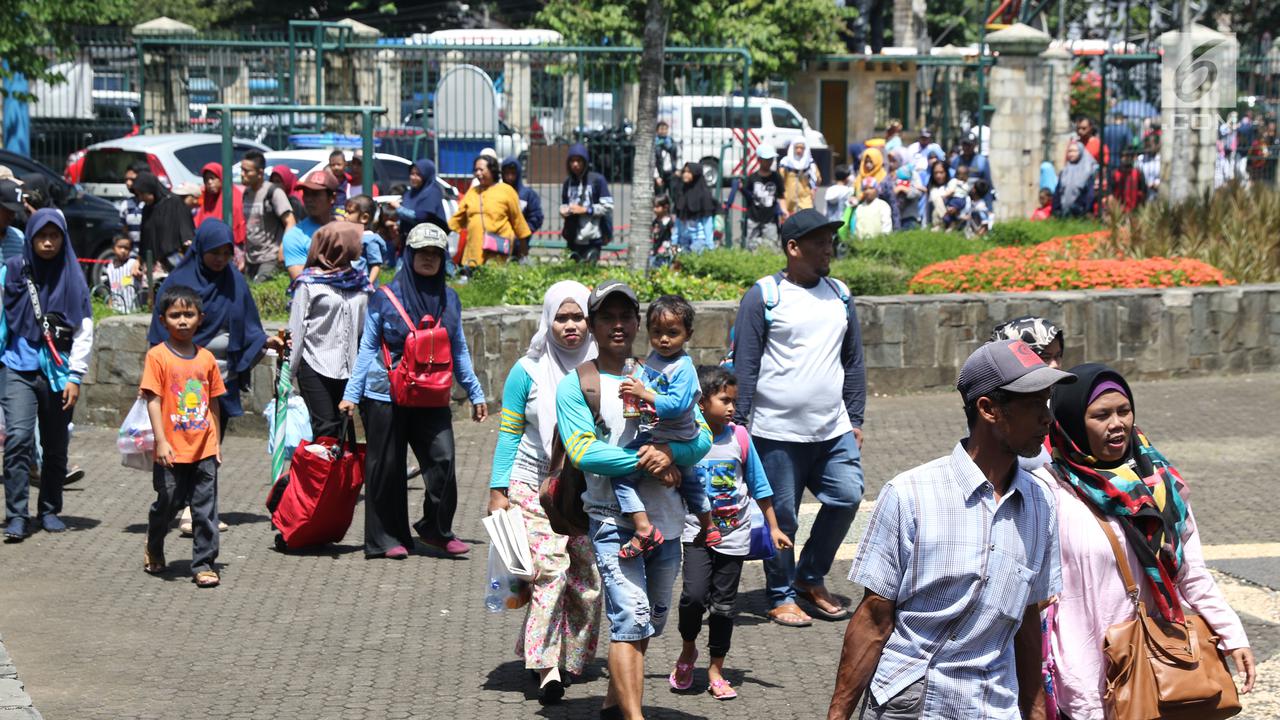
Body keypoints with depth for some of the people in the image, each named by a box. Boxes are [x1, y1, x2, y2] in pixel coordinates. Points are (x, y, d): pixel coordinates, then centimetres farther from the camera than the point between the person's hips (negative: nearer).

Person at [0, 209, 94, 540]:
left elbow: (84, 331, 3)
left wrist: (75, 377, -3)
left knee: (56, 447, 8)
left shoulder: (73, 277, 3)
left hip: (58, 373, 1)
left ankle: (49, 510, 23)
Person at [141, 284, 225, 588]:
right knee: (168, 503, 10)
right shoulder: (158, 356, -7)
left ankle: (204, 563, 9)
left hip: (204, 449, 3)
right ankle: (154, 549, 36)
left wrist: (216, 442, 13)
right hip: (172, 450, -3)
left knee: (205, 508, 1)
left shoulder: (206, 358, 6)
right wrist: (161, 441, -16)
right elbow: (153, 400, -10)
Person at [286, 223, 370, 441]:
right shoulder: (309, 282, -4)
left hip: (349, 367, 5)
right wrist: (289, 372, -3)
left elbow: (366, 325, 14)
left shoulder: (359, 281, 11)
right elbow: (296, 329, -2)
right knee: (325, 427, -7)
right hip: (316, 367, -5)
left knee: (339, 428, 4)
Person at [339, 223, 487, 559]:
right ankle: (388, 538, 15)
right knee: (387, 466, 3)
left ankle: (437, 530, 8)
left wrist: (475, 393, 17)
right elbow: (367, 348, 3)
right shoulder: (385, 297, -2)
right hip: (386, 395, -3)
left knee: (442, 459, -9)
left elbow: (459, 351, 17)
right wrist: (352, 393, -1)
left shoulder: (449, 298, 9)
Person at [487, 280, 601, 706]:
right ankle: (546, 668, -14)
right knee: (549, 570, -14)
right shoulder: (528, 371, 0)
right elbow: (509, 432, 3)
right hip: (537, 484, -2)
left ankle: (573, 660, 17)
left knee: (588, 575, 1)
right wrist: (498, 490, -2)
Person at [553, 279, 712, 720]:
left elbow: (703, 438, 3)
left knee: (650, 621, 14)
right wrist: (645, 463, -15)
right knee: (630, 618, -17)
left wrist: (669, 453, -18)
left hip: (666, 520, 5)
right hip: (613, 521, -5)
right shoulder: (576, 385, 0)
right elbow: (582, 452, -13)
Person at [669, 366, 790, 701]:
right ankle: (688, 650, 9)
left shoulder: (739, 437, -1)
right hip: (697, 532, -2)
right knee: (695, 594, -18)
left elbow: (759, 485, 8)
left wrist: (773, 527, 9)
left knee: (724, 604, 7)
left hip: (734, 535, 2)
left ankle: (716, 669, 20)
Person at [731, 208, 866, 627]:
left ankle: (810, 577, 17)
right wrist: (739, 424, -8)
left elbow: (853, 362, 18)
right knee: (781, 517, 2)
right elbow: (745, 366, -5)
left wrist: (855, 419, 15)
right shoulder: (764, 296, -5)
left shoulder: (839, 295, 12)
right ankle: (782, 596, 17)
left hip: (833, 431, 5)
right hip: (777, 433, -5)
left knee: (847, 497, -3)